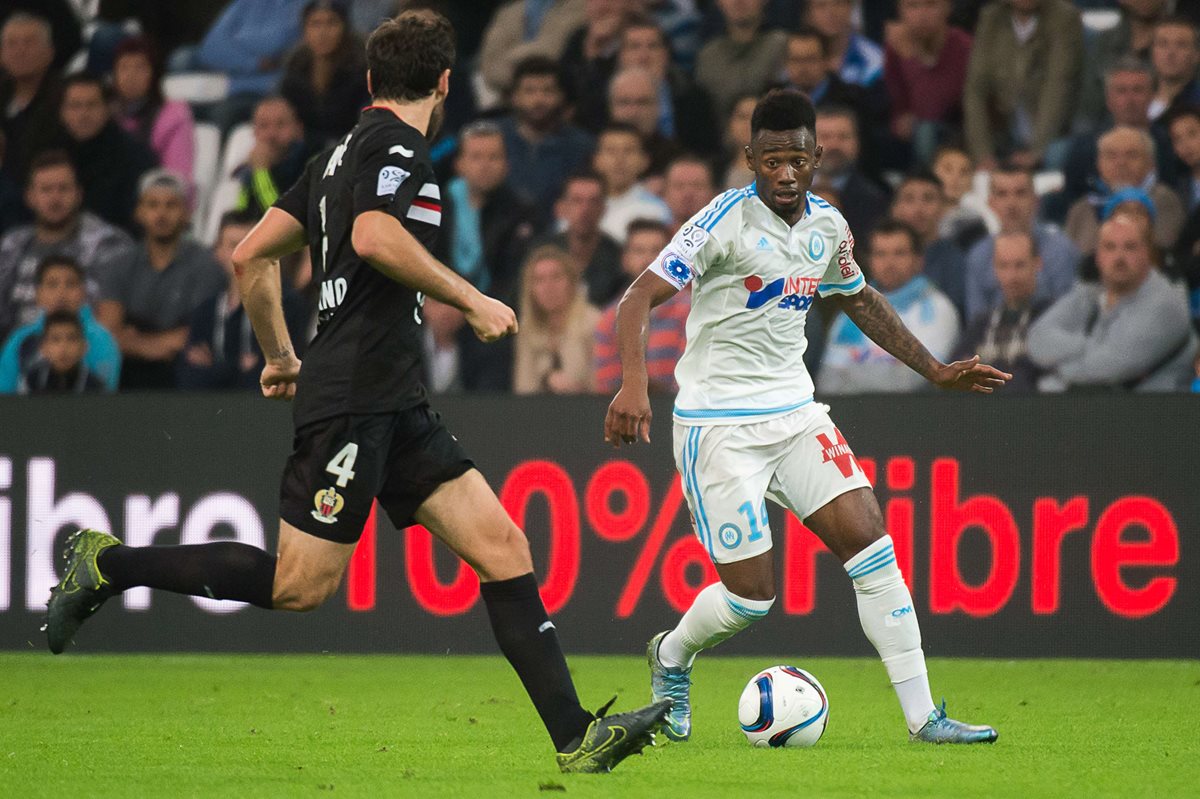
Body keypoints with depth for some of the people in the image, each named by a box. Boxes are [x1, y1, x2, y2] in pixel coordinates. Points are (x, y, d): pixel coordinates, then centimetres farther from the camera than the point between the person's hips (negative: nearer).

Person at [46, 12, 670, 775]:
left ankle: (577, 739, -5)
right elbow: (374, 238, -26)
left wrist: (280, 354, 29)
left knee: (502, 547, 0)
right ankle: (111, 565, 6)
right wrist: (471, 299, -18)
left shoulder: (341, 152, 19)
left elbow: (252, 256, 20)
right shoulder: (401, 143, -8)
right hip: (354, 399, -10)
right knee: (299, 587, -8)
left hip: (395, 405, 10)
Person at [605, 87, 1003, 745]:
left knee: (870, 542, -8)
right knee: (750, 593, -7)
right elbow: (639, 297, -19)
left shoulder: (826, 225, 5)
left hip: (795, 414, 6)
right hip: (718, 425, -6)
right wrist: (634, 383, -35)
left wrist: (936, 370, 23)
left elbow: (859, 300, 24)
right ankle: (671, 658, 27)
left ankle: (922, 717, -5)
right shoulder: (726, 221, -15)